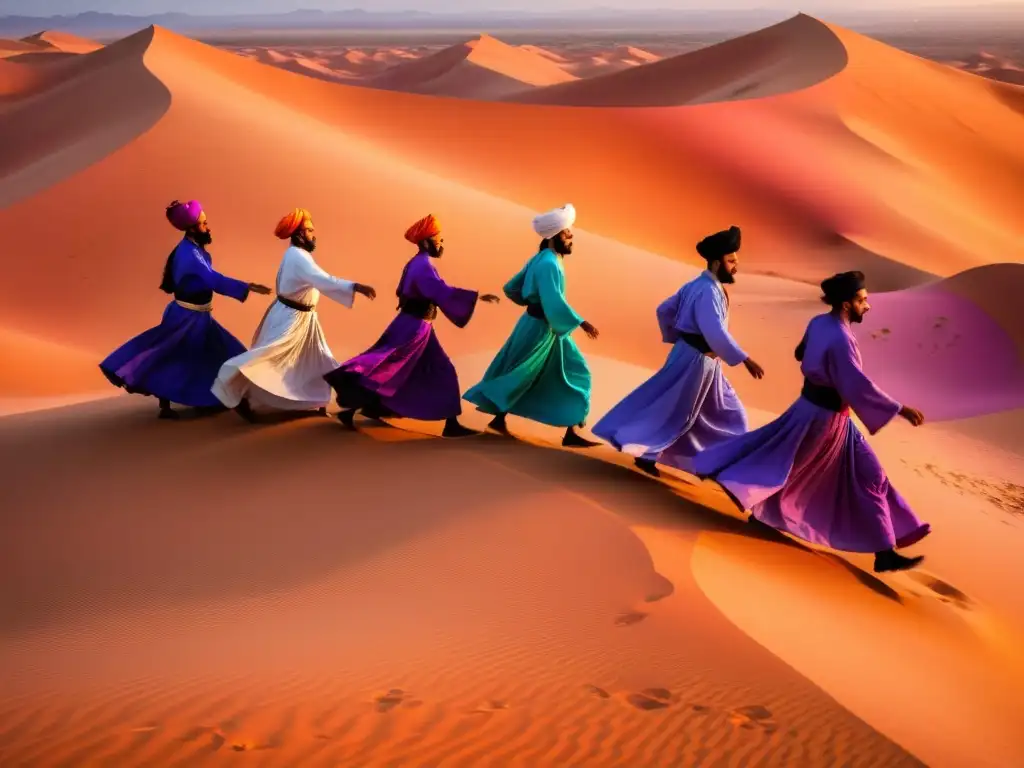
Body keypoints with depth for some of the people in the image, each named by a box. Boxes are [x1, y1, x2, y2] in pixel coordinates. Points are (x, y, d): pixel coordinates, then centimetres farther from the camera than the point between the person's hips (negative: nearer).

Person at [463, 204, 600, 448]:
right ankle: (498, 418, 21)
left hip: (549, 328, 10)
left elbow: (511, 288, 15)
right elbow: (554, 302, -31)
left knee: (572, 375, 9)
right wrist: (581, 322, -30)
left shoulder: (541, 260, 9)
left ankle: (570, 433, 11)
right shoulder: (548, 264, -20)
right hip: (540, 328, -10)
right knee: (520, 375, 4)